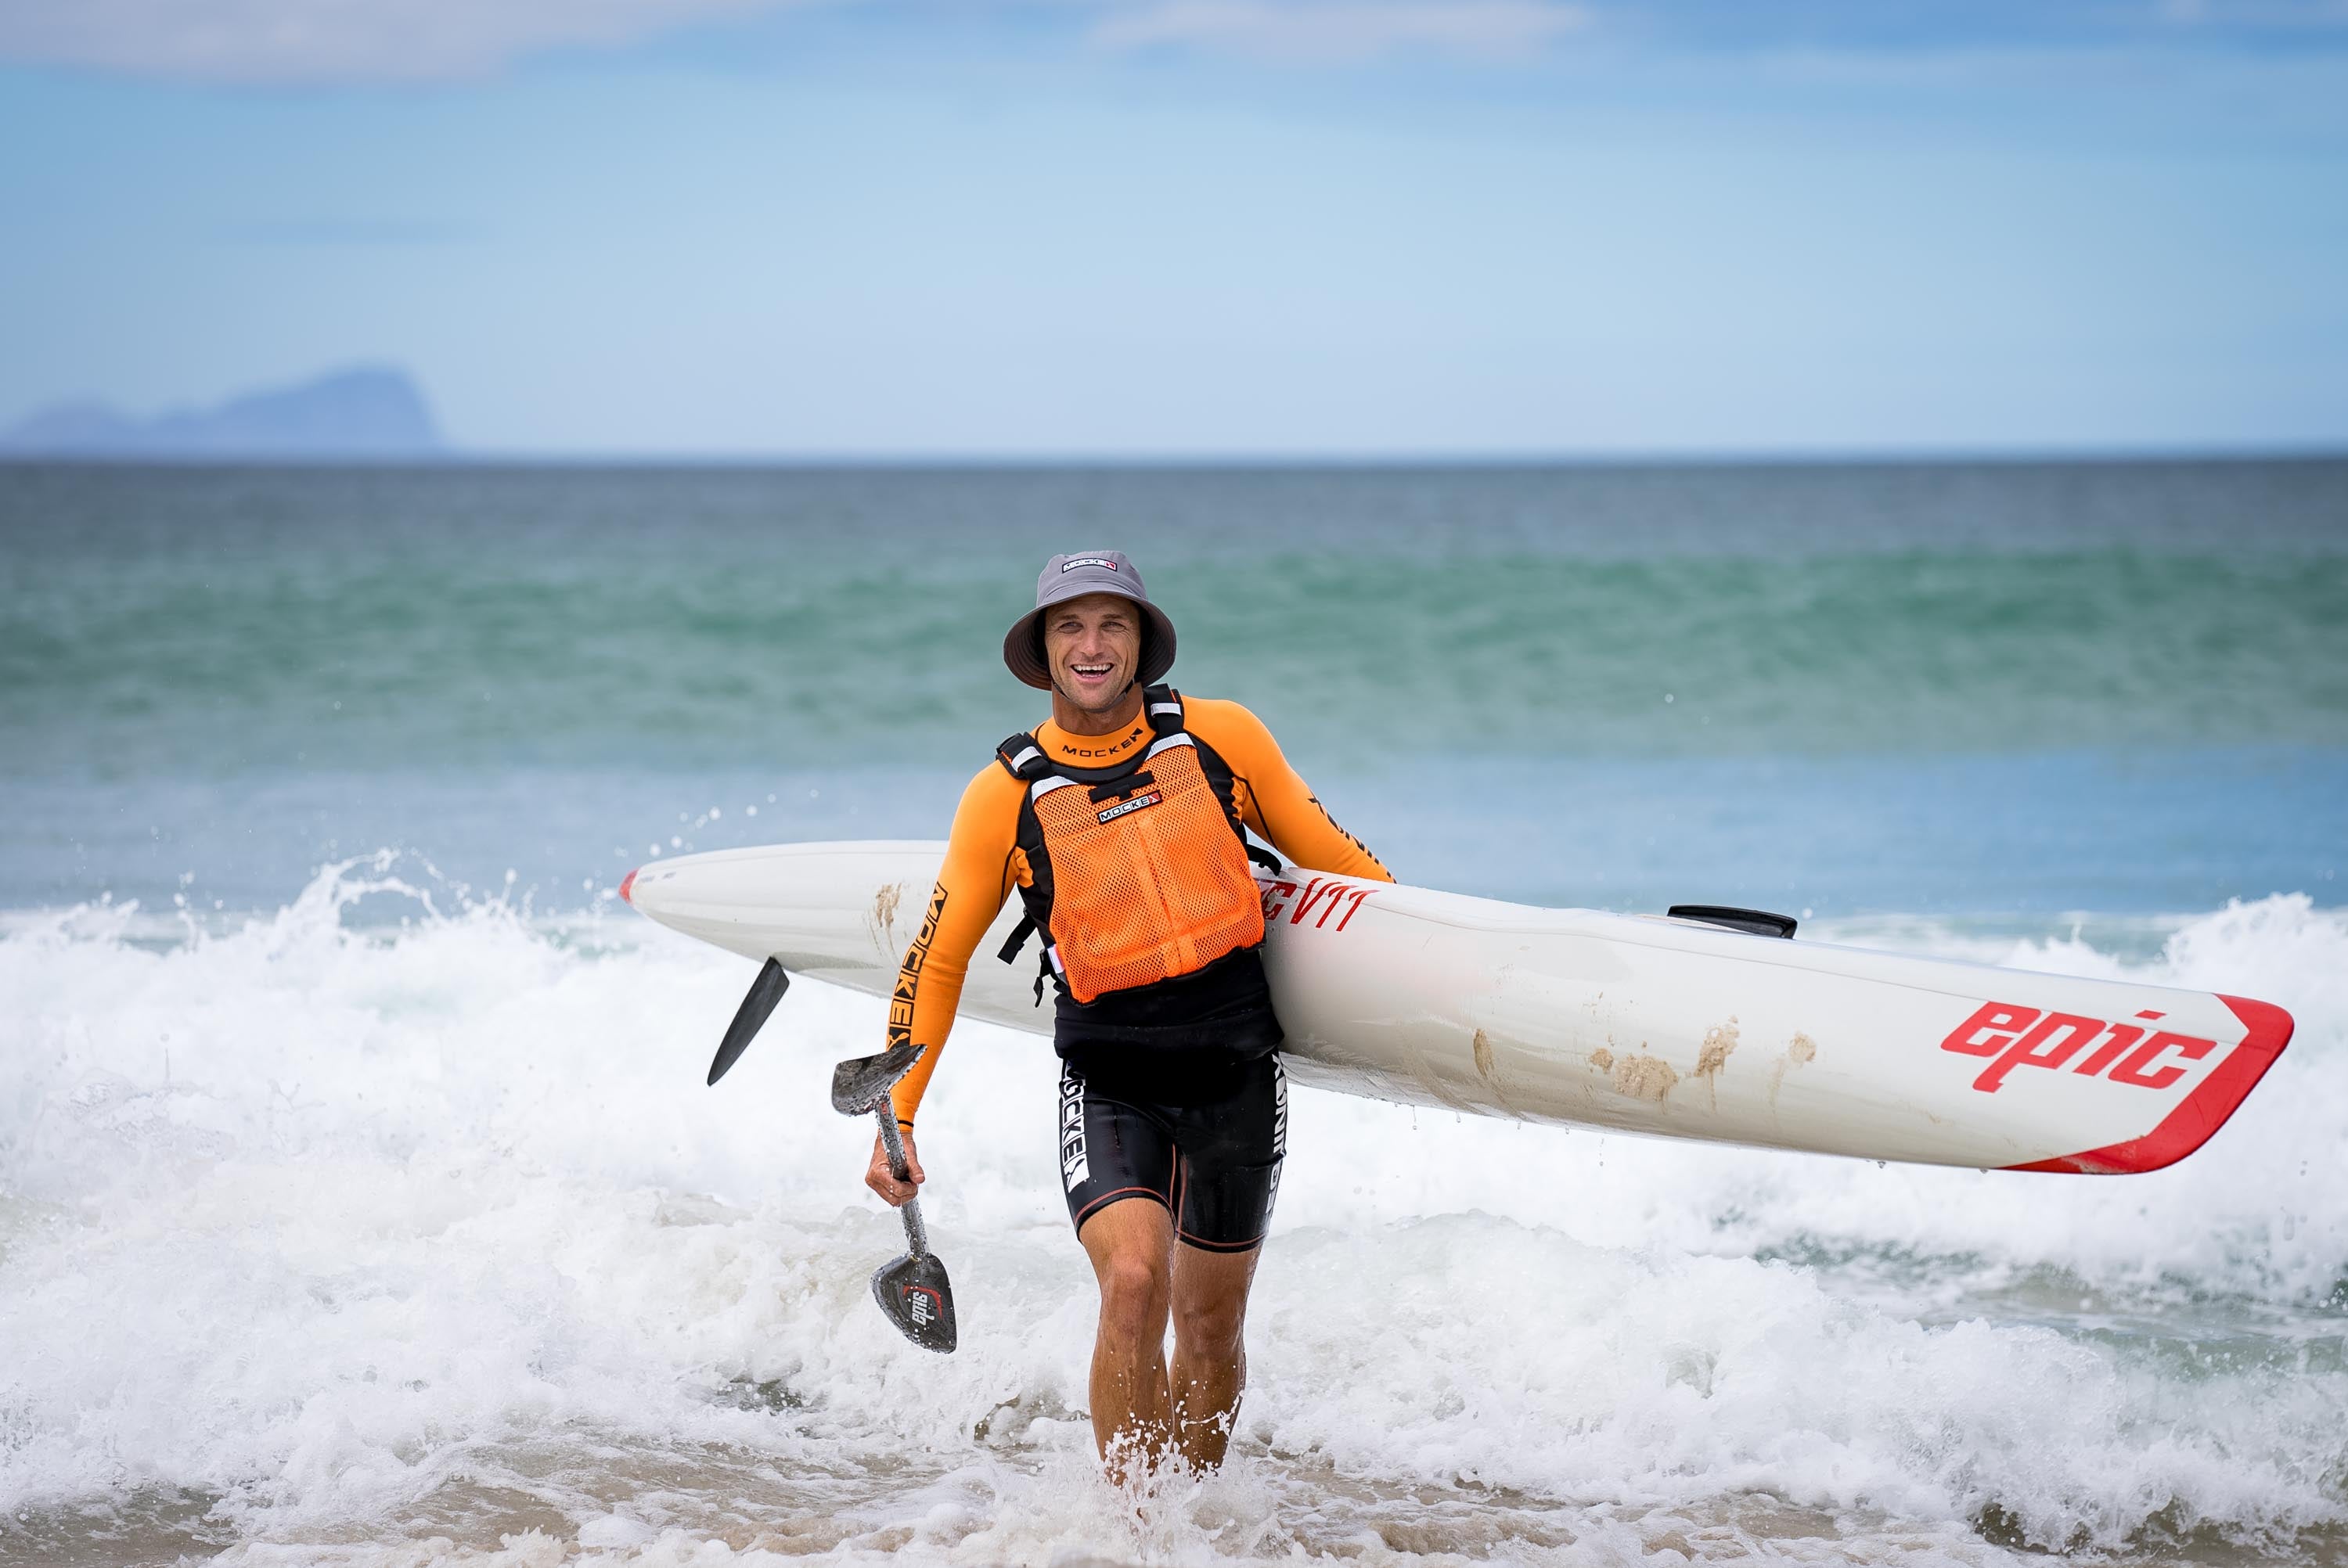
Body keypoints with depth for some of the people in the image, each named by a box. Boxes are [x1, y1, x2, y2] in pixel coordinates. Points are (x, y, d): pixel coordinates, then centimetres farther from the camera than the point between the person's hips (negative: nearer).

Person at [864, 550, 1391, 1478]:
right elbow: (937, 961, 5)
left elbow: (1325, 853, 13)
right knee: (1133, 1282, -24)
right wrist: (895, 1120, 2)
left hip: (1235, 1067, 2)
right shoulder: (1004, 796, -4)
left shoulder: (1222, 738, -1)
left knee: (1211, 1323, 11)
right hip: (1108, 1077, -2)